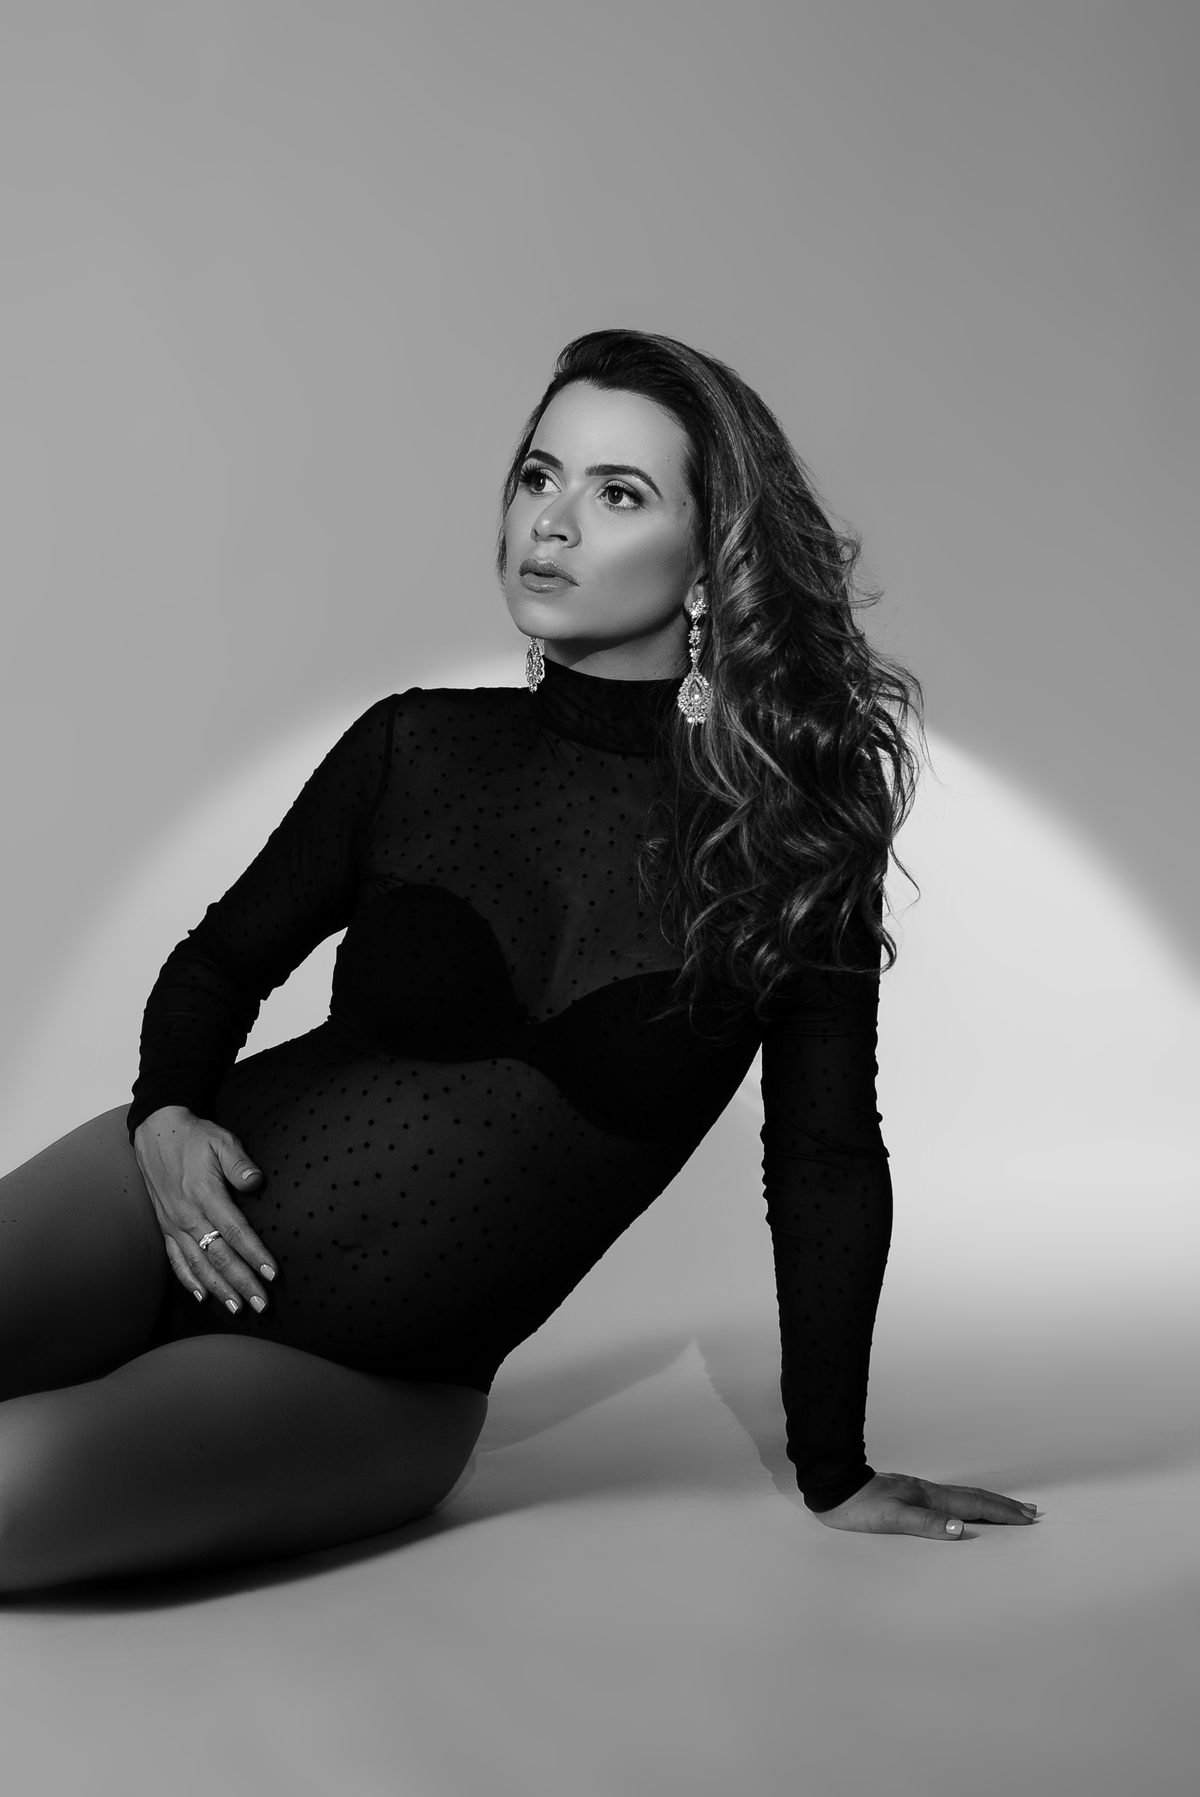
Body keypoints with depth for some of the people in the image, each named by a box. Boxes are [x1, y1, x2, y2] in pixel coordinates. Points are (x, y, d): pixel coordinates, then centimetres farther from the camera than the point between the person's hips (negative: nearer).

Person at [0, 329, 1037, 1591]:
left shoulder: (796, 831, -7)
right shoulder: (418, 746, -1)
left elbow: (827, 1165, -1)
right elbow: (220, 962, 11)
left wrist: (835, 1476, 3)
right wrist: (168, 1117, -10)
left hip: (368, 1384, -2)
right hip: (176, 1204, 2)